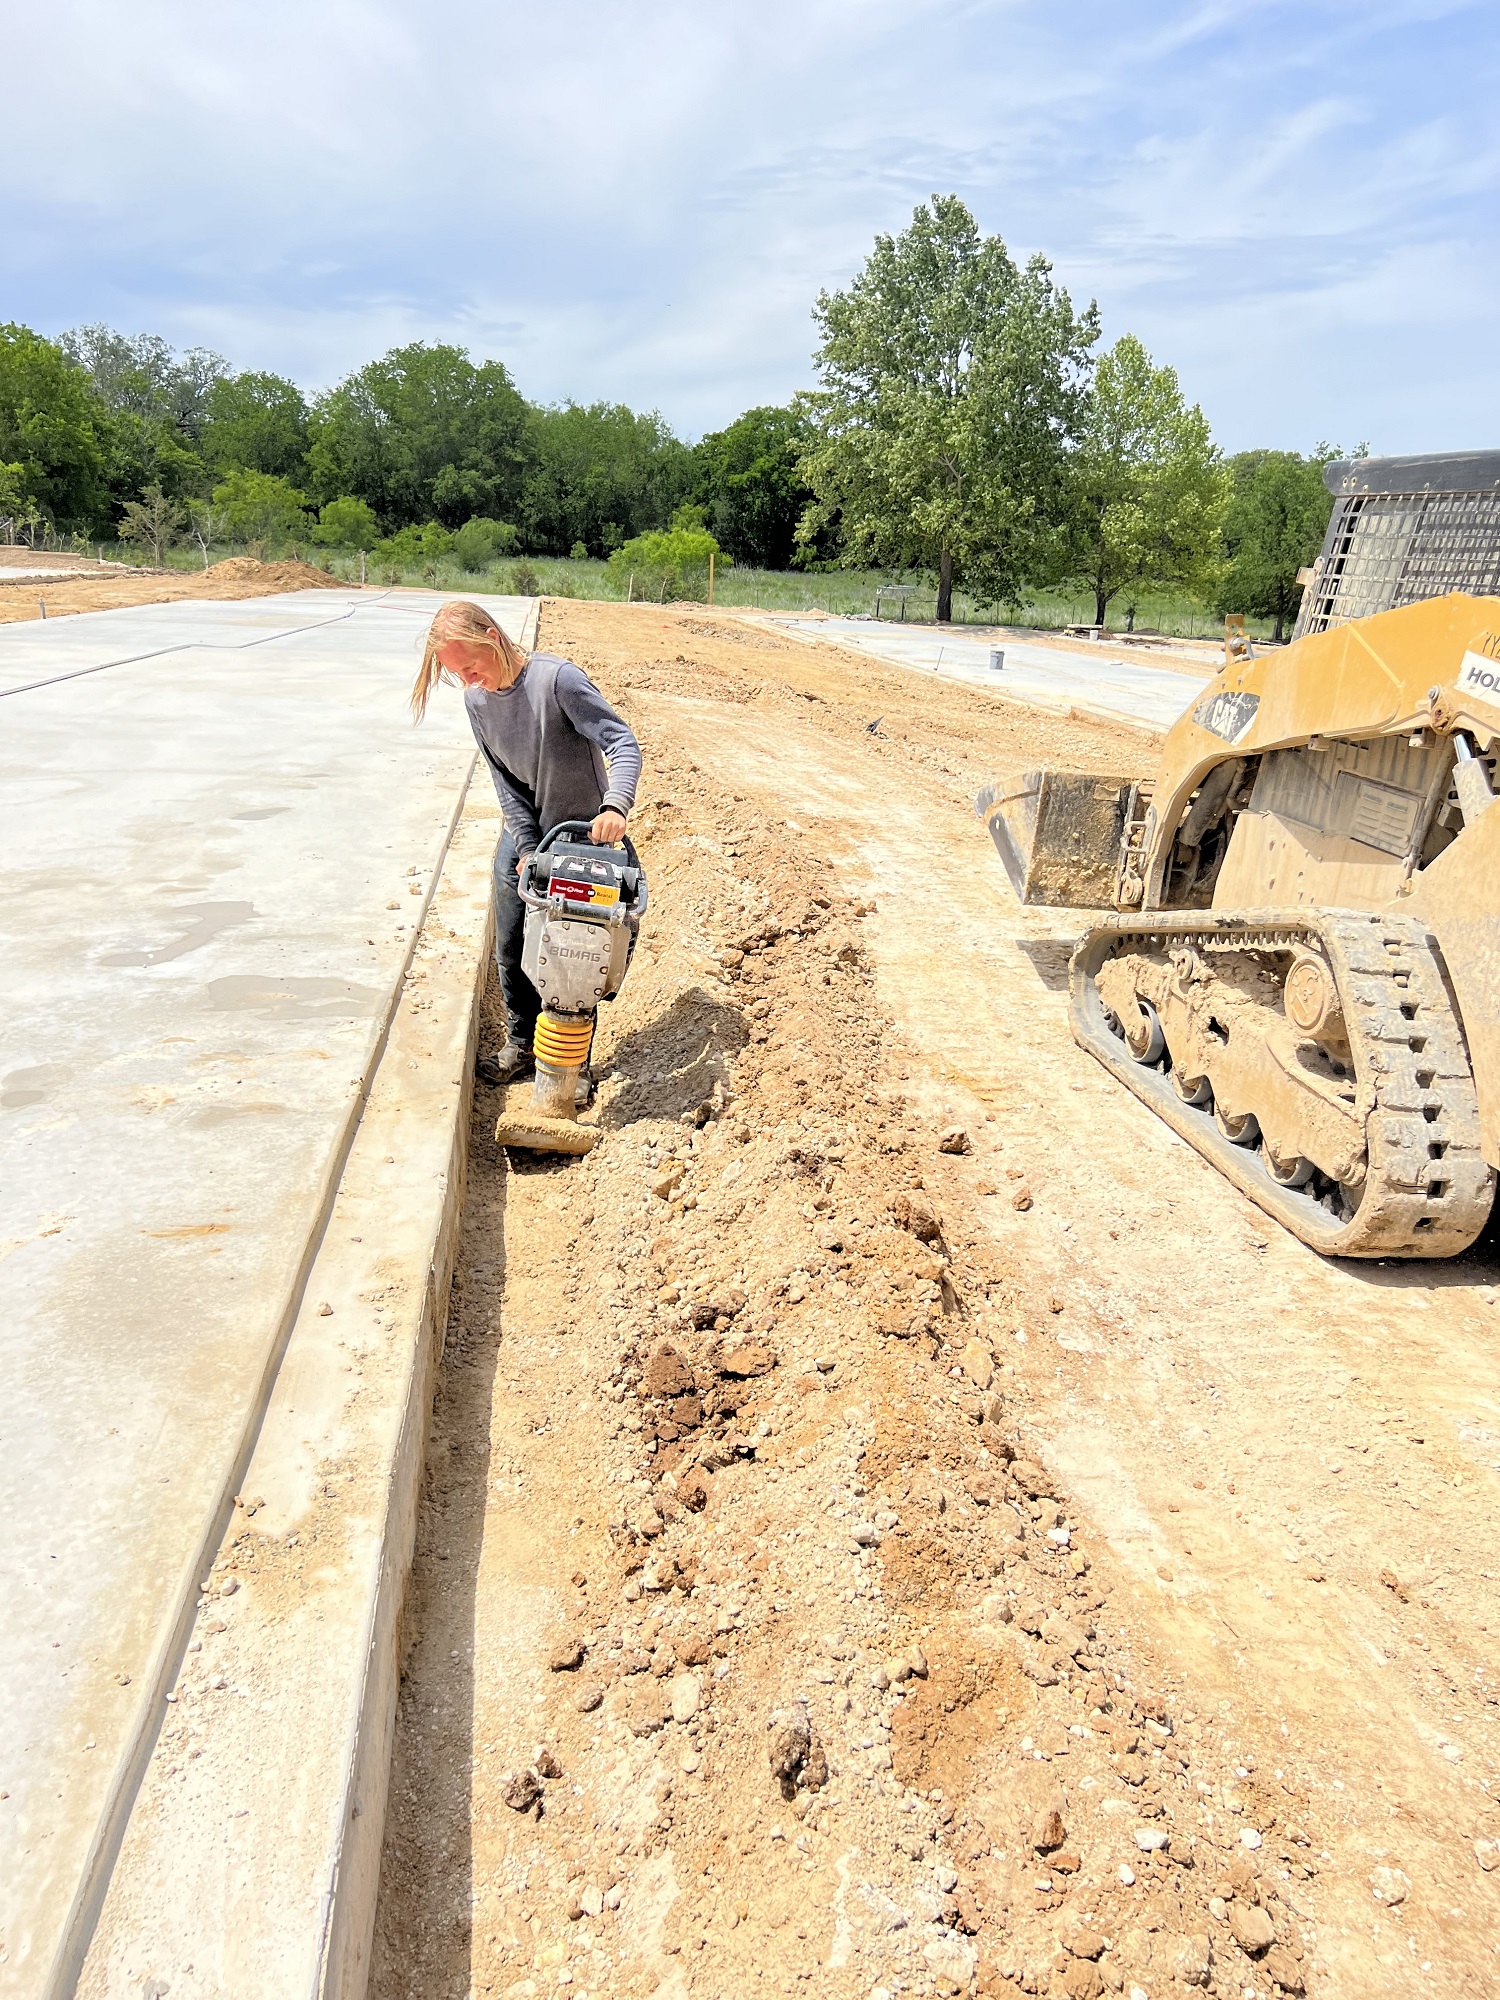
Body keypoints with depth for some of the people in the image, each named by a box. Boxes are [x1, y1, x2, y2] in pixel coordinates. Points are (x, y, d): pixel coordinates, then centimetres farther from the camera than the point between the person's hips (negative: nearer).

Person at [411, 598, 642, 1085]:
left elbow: (622, 742, -26)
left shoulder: (558, 679, -22)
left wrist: (616, 805, -42)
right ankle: (522, 1044, 30)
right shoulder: (476, 701, -3)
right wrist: (527, 849, -11)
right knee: (511, 947, 11)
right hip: (522, 835, 6)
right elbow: (506, 783, -2)